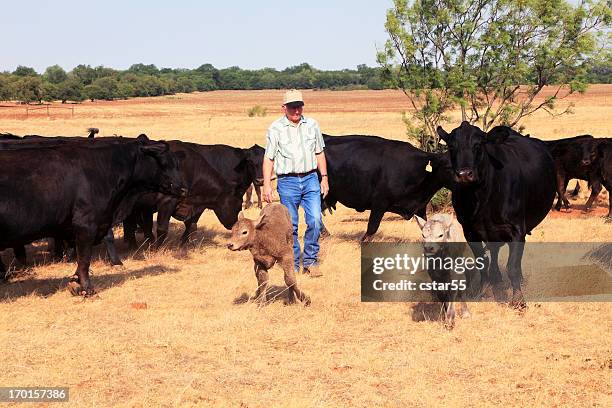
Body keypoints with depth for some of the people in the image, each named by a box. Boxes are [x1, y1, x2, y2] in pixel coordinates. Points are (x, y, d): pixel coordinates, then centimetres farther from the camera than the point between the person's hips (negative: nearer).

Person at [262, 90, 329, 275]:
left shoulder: (312, 125, 7)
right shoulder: (275, 128, -2)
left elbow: (319, 153, 15)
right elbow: (268, 159, -1)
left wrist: (324, 177, 9)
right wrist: (267, 185, -7)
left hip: (310, 178, 2)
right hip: (287, 181, -2)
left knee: (315, 220, -7)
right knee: (290, 225, 2)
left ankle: (310, 261, 6)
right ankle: (293, 265, 13)